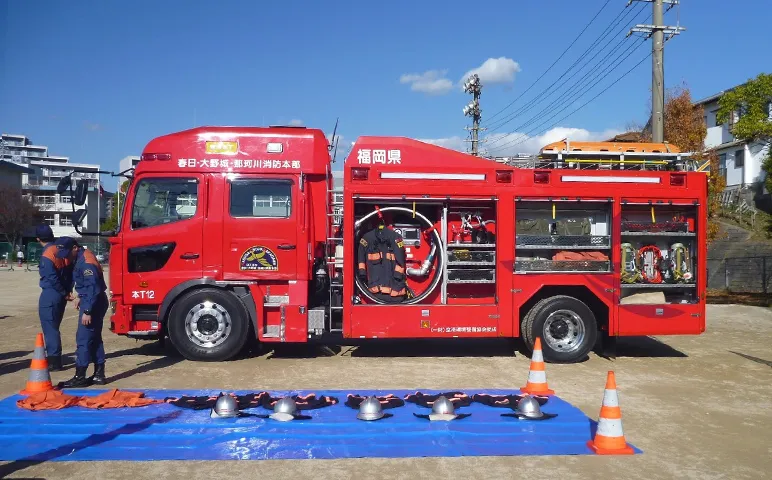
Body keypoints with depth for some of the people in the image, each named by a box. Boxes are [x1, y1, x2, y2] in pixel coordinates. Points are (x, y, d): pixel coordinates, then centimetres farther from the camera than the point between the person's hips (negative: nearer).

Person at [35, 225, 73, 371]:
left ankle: (54, 362, 1)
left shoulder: (46, 255, -16)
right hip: (61, 295, 8)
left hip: (50, 294, -8)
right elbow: (71, 271, 10)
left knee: (49, 328, -2)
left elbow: (52, 279, -18)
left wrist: (64, 293, -7)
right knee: (54, 327, 17)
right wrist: (68, 290, 8)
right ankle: (55, 358, 24)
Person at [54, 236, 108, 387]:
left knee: (83, 339, -5)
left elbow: (94, 289, -25)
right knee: (94, 339, 12)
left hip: (93, 304, -11)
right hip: (91, 302, 11)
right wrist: (81, 298, 26)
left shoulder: (86, 262, -21)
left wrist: (87, 311, -25)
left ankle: (79, 377, 1)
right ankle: (99, 374, 17)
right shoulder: (81, 258, 11)